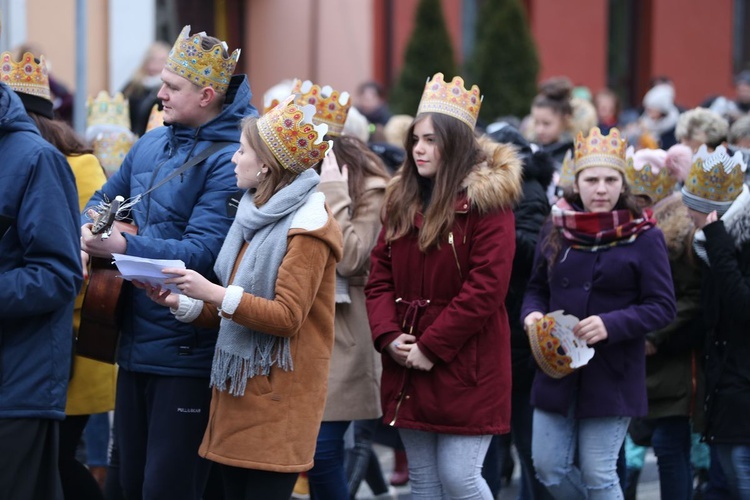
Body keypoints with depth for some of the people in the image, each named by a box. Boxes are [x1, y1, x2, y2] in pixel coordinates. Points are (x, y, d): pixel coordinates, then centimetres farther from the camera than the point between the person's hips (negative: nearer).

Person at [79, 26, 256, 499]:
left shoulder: (229, 159, -15)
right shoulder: (151, 145, 9)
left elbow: (202, 250, -22)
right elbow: (103, 199, 20)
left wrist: (124, 247, -28)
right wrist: (90, 229, -3)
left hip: (186, 351, -8)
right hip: (135, 343, 8)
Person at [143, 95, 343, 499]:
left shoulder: (306, 227, -12)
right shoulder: (257, 215, 16)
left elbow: (287, 317, -19)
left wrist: (214, 293, -24)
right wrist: (183, 304, 3)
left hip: (276, 394, -9)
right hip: (238, 387, 9)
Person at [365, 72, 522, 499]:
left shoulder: (486, 201, -10)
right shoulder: (402, 198, 12)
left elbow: (486, 287, -17)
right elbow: (381, 276, 9)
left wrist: (431, 348, -17)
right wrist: (388, 337, -8)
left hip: (465, 364, -6)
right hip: (408, 367, 7)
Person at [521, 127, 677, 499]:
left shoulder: (643, 237, -7)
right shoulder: (555, 230, 5)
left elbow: (662, 306, -8)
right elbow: (537, 288, 15)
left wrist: (611, 325, -21)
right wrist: (532, 314, -7)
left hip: (612, 376, -4)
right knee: (549, 467, 6)